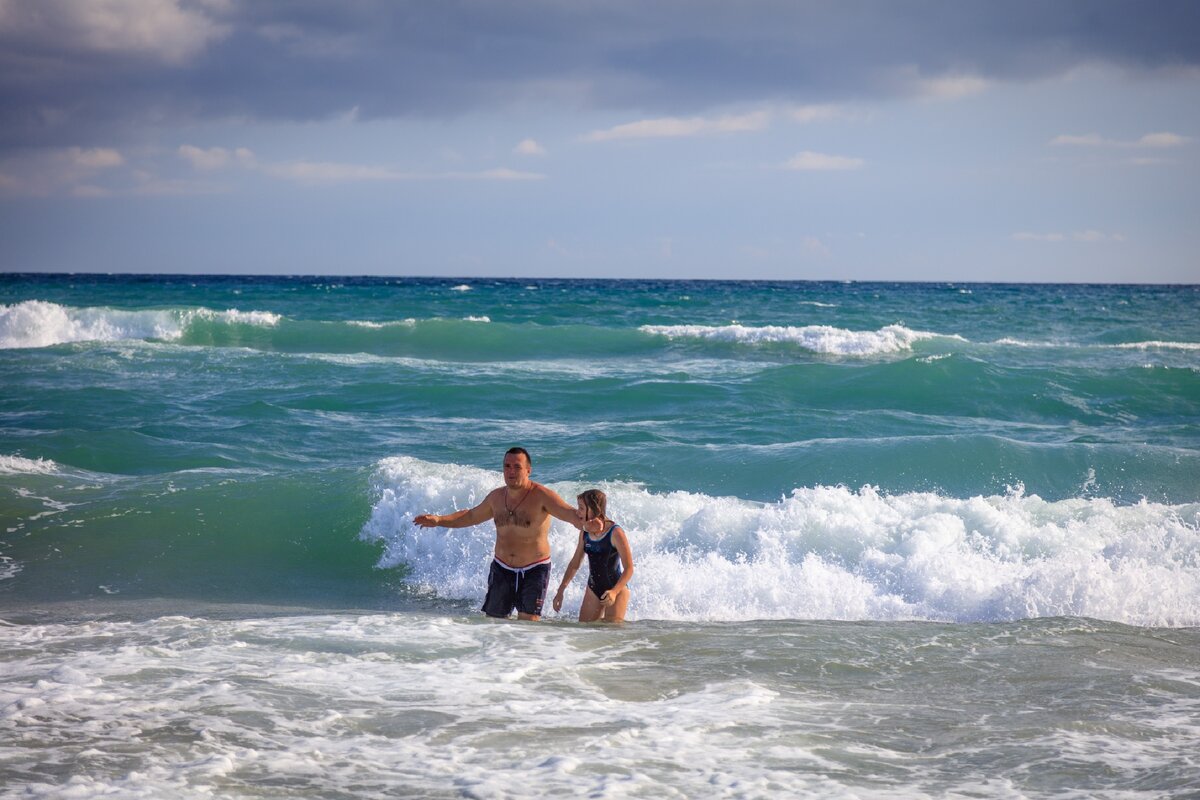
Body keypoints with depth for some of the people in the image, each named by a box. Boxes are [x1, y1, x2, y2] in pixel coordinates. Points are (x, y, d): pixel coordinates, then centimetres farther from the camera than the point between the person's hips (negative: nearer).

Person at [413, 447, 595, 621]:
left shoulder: (541, 496, -13)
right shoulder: (496, 497, 5)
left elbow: (569, 513, -28)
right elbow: (471, 516, 22)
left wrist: (584, 522, -51)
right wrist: (438, 520, 16)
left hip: (534, 571, -5)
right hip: (502, 569, 5)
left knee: (529, 621, -13)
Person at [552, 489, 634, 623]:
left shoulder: (615, 533, -18)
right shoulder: (584, 533, 1)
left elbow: (629, 569, -18)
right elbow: (575, 564, 14)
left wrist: (614, 591, -32)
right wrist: (560, 591, 11)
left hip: (617, 588, -6)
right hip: (593, 589, 6)